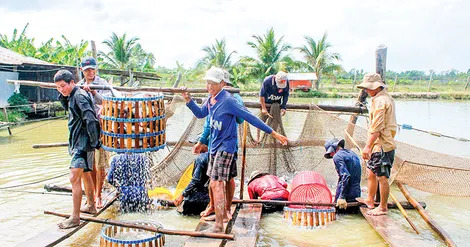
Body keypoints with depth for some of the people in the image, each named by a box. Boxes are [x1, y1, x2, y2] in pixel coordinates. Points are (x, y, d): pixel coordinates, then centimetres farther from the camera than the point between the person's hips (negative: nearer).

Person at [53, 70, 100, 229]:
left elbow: (91, 120, -23)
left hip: (83, 143, -11)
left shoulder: (80, 96, -17)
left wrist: (95, 142, -21)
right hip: (79, 142, 11)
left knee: (74, 178, -13)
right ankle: (91, 206, 37)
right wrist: (63, 96, 10)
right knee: (85, 174, 21)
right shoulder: (72, 96, 13)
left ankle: (75, 218, -9)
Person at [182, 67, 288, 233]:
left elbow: (250, 117, -21)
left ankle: (219, 224, -7)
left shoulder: (228, 101, -21)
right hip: (214, 146, 9)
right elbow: (200, 114, 22)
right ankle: (224, 214, 34)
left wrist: (273, 133, -22)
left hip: (225, 146, -9)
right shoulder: (210, 99, 4)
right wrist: (188, 100, 6)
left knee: (216, 183, -13)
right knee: (216, 183, 17)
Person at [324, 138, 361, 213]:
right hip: (357, 194, 8)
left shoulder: (337, 156, -10)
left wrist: (342, 197, -25)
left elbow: (345, 176, -22)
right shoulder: (353, 154, 18)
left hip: (347, 196, -8)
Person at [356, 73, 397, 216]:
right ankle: (370, 200, 32)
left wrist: (367, 146, -21)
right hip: (380, 145, 11)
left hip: (382, 146, -11)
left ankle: (383, 208, 8)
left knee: (382, 177, -2)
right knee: (371, 173, 19)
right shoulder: (386, 98, 17)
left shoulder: (380, 101, -17)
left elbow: (376, 127, -22)